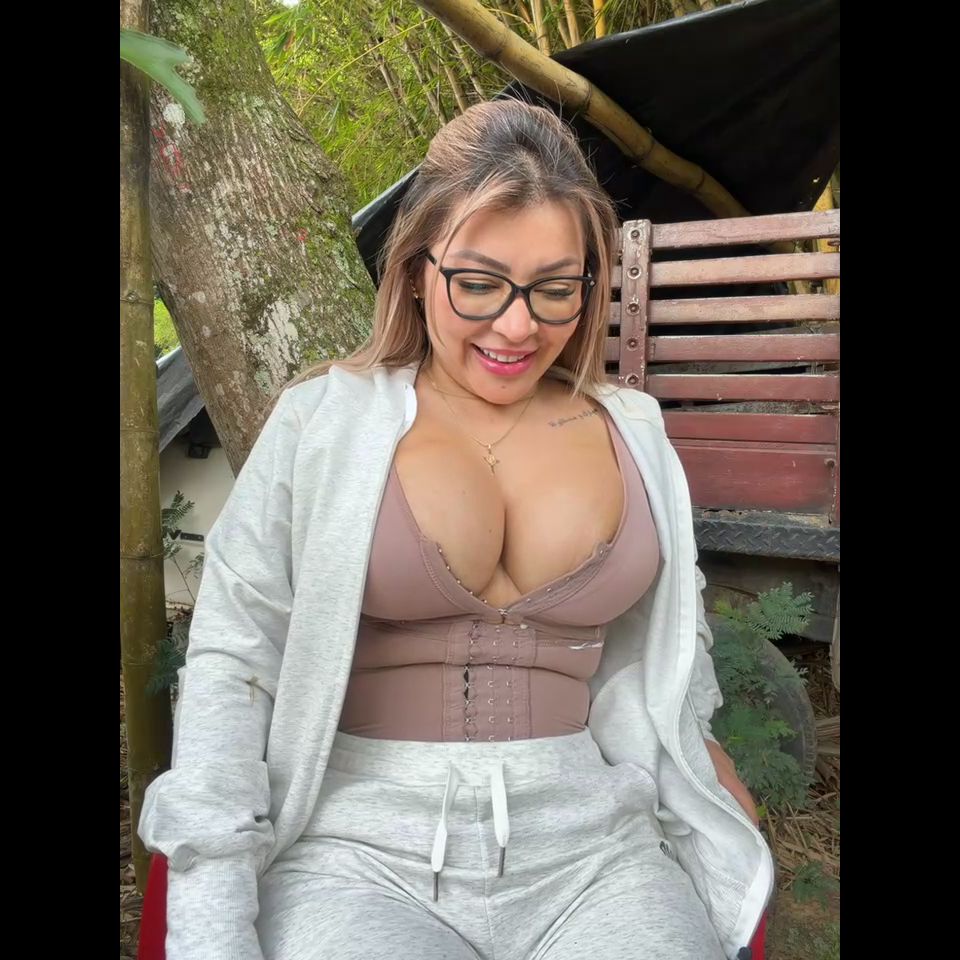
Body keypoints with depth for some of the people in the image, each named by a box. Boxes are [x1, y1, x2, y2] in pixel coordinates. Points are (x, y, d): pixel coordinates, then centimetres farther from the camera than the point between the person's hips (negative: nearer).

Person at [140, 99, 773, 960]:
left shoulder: (632, 435, 9)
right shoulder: (325, 419, 0)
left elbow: (664, 674, 15)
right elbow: (232, 659, -3)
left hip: (591, 844, 4)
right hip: (361, 839, -2)